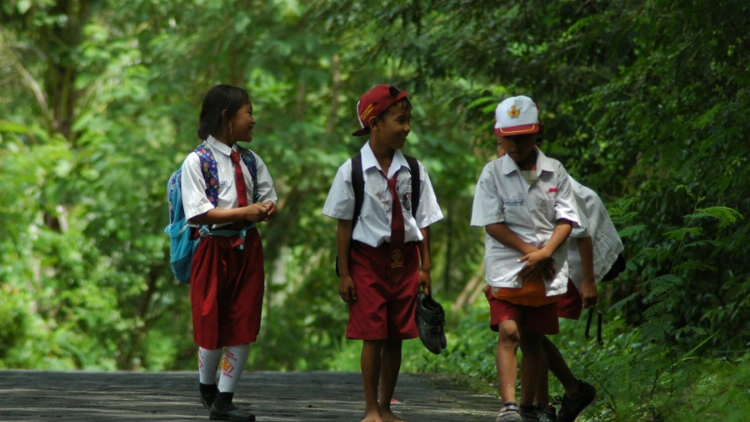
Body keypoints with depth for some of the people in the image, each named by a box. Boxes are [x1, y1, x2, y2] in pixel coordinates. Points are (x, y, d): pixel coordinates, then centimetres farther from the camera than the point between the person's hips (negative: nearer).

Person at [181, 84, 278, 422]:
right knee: (211, 325, 6)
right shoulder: (197, 162, -10)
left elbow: (268, 200, 11)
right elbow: (198, 213, -17)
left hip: (247, 248, 5)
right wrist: (244, 212, -21)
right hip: (214, 249, -5)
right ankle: (207, 387, 31)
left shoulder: (251, 162, 8)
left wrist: (267, 208, -13)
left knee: (243, 327, 2)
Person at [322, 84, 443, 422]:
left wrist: (425, 267, 3)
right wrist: (344, 273, -4)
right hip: (368, 258, -3)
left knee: (395, 337, 7)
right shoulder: (352, 172, -6)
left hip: (404, 259, 3)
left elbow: (424, 223, 7)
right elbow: (344, 225, -3)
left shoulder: (414, 172, 3)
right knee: (372, 337, -2)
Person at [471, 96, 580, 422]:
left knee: (533, 340, 9)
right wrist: (530, 251, -12)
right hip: (506, 269, -2)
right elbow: (493, 225, -5)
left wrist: (544, 253, -14)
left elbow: (566, 220, 2)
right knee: (508, 332, -16)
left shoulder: (555, 172, 5)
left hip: (546, 272, 2)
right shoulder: (493, 173, -1)